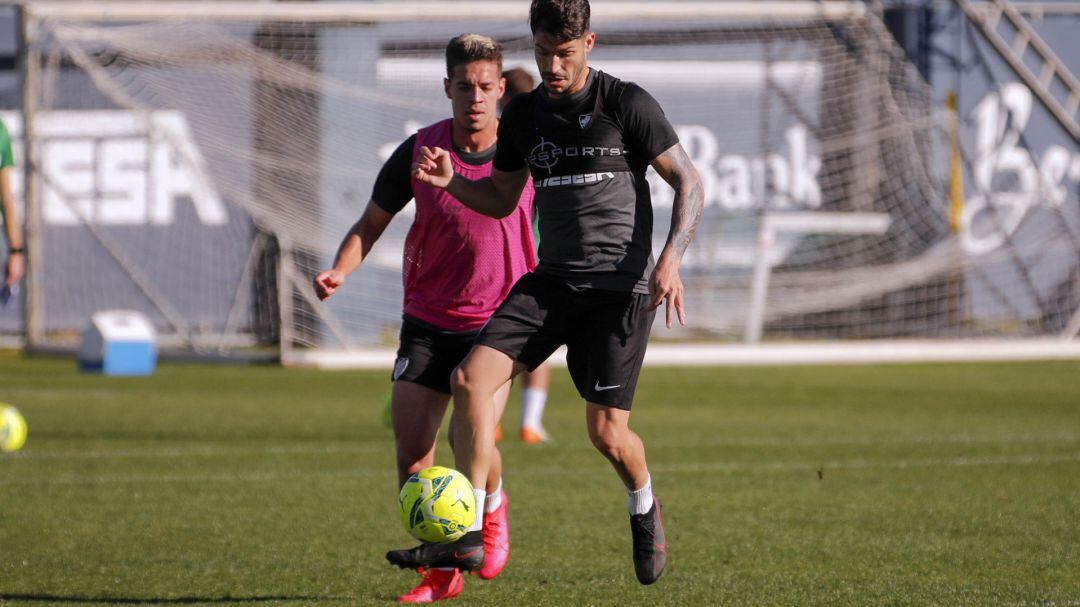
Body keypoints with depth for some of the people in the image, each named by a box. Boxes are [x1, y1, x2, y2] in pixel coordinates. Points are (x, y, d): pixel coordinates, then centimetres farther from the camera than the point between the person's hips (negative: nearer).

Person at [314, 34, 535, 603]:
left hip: (498, 321, -2)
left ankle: (491, 508, 19)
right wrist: (340, 270, -16)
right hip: (427, 320, 2)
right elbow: (372, 222, 3)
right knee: (412, 450, -6)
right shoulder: (418, 152, -8)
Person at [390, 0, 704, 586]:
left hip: (620, 283, -5)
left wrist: (670, 259, -18)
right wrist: (450, 181, 1)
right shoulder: (523, 114, 9)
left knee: (607, 432, -6)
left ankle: (644, 505, 30)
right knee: (470, 378, -15)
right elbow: (501, 199, 21)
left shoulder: (626, 103, -7)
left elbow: (689, 184, -4)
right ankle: (467, 537, -13)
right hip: (552, 280, 5)